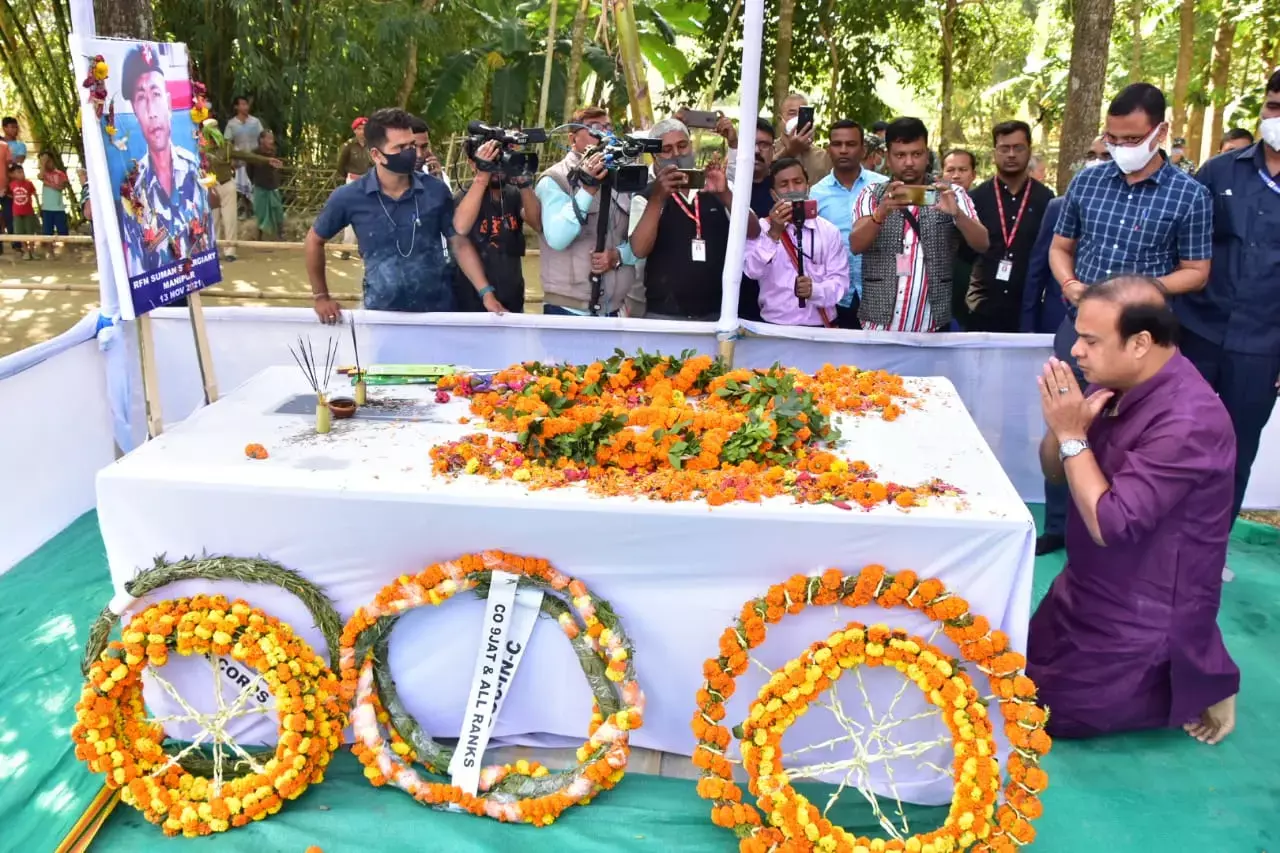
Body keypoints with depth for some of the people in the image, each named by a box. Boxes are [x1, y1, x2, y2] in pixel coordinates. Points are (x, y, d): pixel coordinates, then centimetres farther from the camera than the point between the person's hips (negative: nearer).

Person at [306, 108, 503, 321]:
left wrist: (486, 293, -9)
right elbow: (315, 240, 6)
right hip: (381, 313, 0)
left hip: (438, 310, 1)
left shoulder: (436, 191, -7)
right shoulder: (349, 198, -8)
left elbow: (459, 244, 0)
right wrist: (321, 296, 5)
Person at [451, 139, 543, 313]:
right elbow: (460, 228, -28)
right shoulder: (464, 198, -6)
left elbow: (539, 224, -14)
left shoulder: (514, 195, 3)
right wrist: (482, 177, -30)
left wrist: (524, 183, -26)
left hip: (512, 301, 4)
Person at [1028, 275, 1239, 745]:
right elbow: (1055, 472, 5)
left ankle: (1197, 682, 12)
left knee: (1044, 714, 1)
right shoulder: (1115, 384, -4)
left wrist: (1073, 435, -25)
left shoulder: (1189, 419, -30)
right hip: (1089, 590, 9)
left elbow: (1110, 524, -30)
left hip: (1144, 616, -8)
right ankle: (1153, 677, 24)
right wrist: (1060, 428, -16)